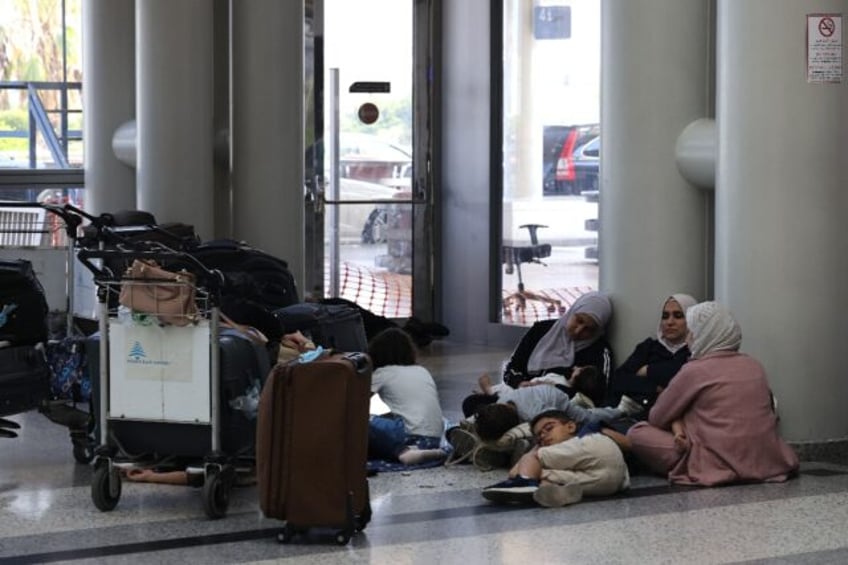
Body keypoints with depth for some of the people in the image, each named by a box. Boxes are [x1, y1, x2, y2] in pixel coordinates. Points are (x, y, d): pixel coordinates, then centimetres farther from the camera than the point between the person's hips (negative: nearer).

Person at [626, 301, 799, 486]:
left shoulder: (694, 371, -5)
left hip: (720, 466, -7)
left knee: (637, 433, 4)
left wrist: (677, 426, 25)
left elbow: (657, 418, 3)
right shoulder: (754, 365, 12)